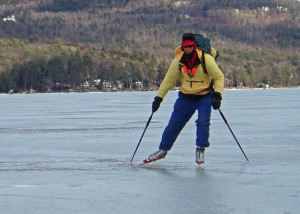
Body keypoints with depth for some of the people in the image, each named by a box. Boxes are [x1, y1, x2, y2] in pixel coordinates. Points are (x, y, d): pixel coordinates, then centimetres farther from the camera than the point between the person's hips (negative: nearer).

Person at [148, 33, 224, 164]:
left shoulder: (206, 59, -20)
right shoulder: (178, 61, -12)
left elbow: (219, 77, -10)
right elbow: (168, 80, 0)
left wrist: (217, 95, -22)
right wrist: (158, 98, -2)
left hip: (205, 96, -3)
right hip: (186, 96, 3)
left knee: (203, 121, -21)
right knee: (174, 123, 4)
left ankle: (200, 150, -3)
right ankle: (163, 149, 20)